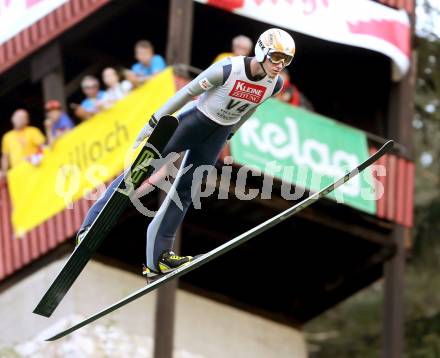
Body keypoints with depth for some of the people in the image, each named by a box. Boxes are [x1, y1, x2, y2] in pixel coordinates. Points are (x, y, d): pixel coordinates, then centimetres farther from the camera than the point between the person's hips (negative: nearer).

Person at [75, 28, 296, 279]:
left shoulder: (276, 84, -11)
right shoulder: (227, 70, -27)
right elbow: (188, 92, -16)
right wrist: (155, 121, -11)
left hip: (217, 136, 4)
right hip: (194, 119, -4)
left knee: (185, 192, 7)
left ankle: (157, 258, 11)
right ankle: (92, 225, -1)